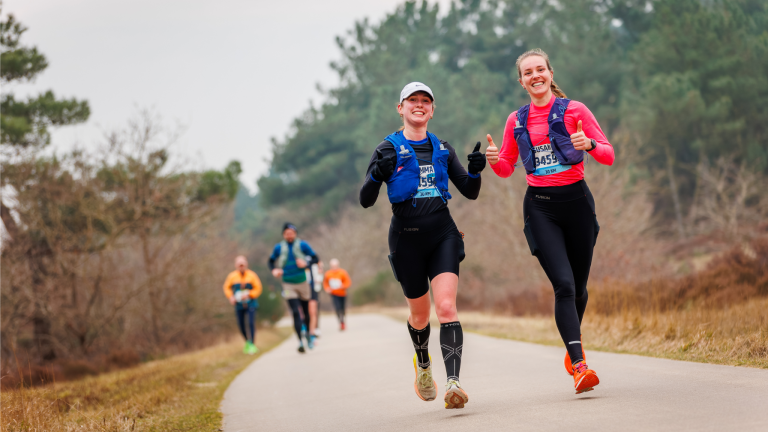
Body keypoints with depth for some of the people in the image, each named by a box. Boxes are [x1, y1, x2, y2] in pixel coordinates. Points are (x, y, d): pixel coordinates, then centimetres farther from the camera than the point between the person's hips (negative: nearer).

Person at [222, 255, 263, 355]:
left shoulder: (252, 275, -7)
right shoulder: (232, 276, -4)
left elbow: (258, 289, -2)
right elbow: (227, 288, 11)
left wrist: (249, 294, -15)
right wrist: (231, 297, -5)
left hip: (250, 304, -2)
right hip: (239, 305, 2)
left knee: (251, 323, -14)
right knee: (241, 324, 5)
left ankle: (252, 344, -5)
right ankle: (247, 341, 31)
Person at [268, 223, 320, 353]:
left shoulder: (302, 245, -3)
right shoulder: (279, 248, 0)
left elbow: (315, 258, 4)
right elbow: (271, 261, 14)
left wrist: (306, 263, -16)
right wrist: (274, 270, -7)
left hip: (303, 283, 1)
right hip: (288, 285, -1)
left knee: (306, 312, 11)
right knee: (296, 313, -13)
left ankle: (309, 334, 36)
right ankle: (301, 341, -18)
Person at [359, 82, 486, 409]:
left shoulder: (442, 149, 10)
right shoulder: (388, 149, -1)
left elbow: (470, 192, 12)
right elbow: (366, 201, -7)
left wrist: (475, 171, -9)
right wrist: (377, 175, -27)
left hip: (443, 234, 1)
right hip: (407, 237, -1)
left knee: (446, 307, -17)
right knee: (420, 313, 11)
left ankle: (453, 382, -28)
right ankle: (423, 364, 42)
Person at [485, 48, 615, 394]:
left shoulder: (574, 110, 2)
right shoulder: (516, 120, 10)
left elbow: (608, 155, -1)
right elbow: (507, 168, 18)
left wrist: (589, 144, -23)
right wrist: (494, 160, -5)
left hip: (576, 200, 0)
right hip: (540, 206, 0)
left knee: (578, 285, 9)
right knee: (563, 285, -16)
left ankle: (573, 346, 38)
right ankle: (579, 367, -22)